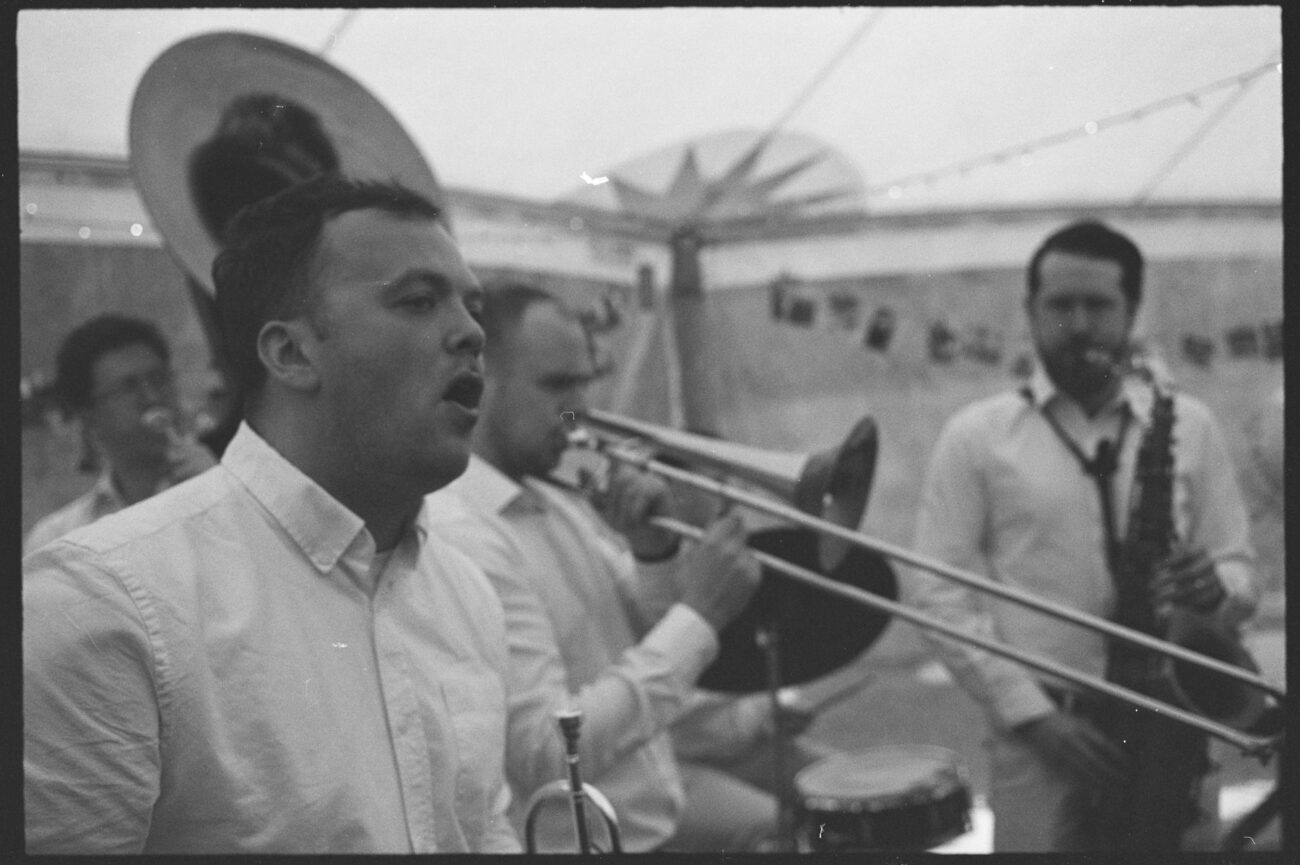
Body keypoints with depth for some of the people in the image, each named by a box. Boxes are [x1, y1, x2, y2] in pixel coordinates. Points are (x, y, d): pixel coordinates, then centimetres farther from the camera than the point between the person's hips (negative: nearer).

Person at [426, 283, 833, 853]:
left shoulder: (556, 500, 6)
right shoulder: (458, 537, -23)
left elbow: (649, 640, 12)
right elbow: (547, 756, -28)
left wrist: (656, 552, -8)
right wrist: (698, 615, -24)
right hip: (586, 837, -8)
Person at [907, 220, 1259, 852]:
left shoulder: (1189, 427, 8)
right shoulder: (976, 436, 1)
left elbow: (1240, 568, 11)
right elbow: (938, 593, -4)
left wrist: (1215, 587, -14)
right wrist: (1032, 714, -13)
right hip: (1039, 736, -2)